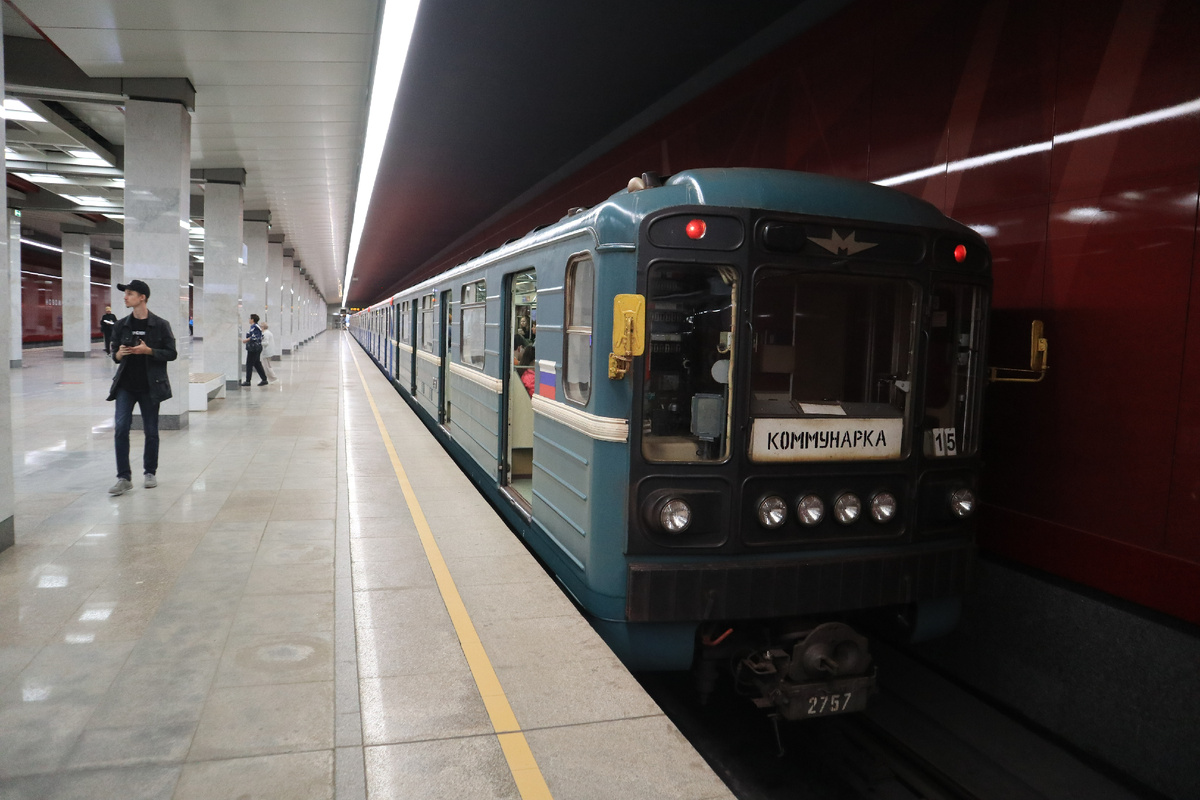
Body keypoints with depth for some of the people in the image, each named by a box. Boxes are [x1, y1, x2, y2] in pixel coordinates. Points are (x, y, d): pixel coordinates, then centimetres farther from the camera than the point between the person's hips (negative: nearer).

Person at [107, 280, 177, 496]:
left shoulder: (160, 325, -3)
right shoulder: (121, 325, 7)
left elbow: (171, 353, -3)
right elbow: (115, 354, 15)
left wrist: (148, 351, -18)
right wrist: (119, 354, -8)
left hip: (150, 386, -2)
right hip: (126, 385, 3)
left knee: (151, 431, 6)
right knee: (121, 427, -8)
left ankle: (150, 473, 23)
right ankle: (124, 478, -3)